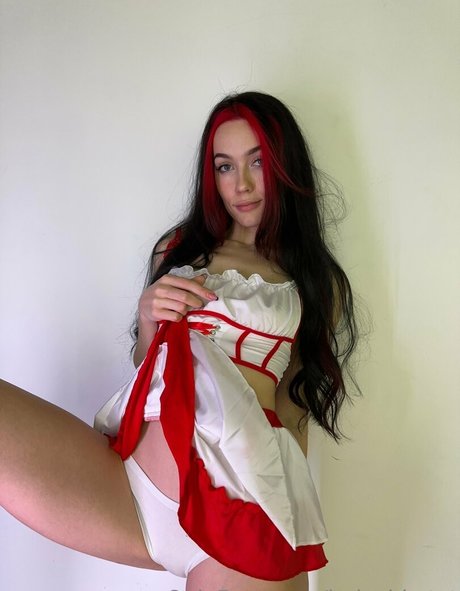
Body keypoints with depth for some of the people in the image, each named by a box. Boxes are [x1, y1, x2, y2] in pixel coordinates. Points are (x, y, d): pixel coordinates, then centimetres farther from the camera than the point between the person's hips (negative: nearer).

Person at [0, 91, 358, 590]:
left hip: (239, 501, -1)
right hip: (128, 469, 2)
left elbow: (295, 417, 11)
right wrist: (148, 320, -2)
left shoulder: (319, 284, 11)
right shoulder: (179, 249, 15)